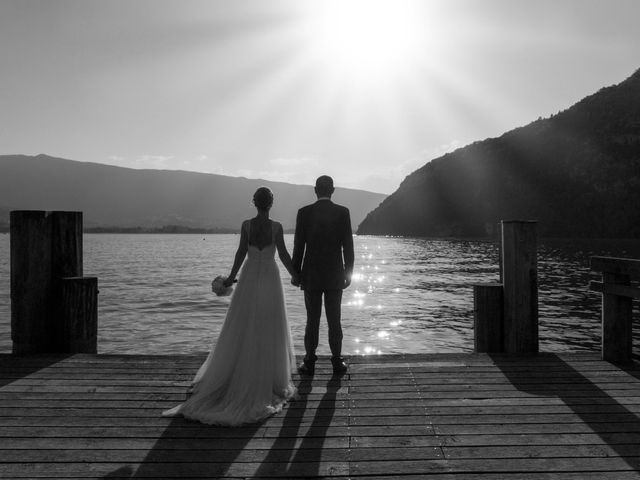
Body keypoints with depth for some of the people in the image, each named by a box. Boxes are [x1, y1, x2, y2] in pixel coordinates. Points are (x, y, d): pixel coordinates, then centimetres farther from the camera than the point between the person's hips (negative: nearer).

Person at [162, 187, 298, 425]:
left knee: (242, 329, 11)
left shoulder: (246, 225, -4)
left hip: (249, 279, 2)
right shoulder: (276, 226, -9)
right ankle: (268, 380, 15)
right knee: (269, 330, 7)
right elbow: (283, 254, -8)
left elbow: (241, 252, -6)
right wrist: (294, 275, 5)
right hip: (270, 279, -2)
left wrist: (231, 277, 5)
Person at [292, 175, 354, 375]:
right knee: (334, 320, 9)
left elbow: (298, 246, -4)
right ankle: (337, 362, 15)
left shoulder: (304, 212, -5)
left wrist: (295, 273, 4)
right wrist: (349, 274, 6)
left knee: (312, 319, 8)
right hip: (335, 275, 1)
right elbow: (348, 246, -2)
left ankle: (309, 362, 13)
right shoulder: (343, 212, -3)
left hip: (311, 276, 0)